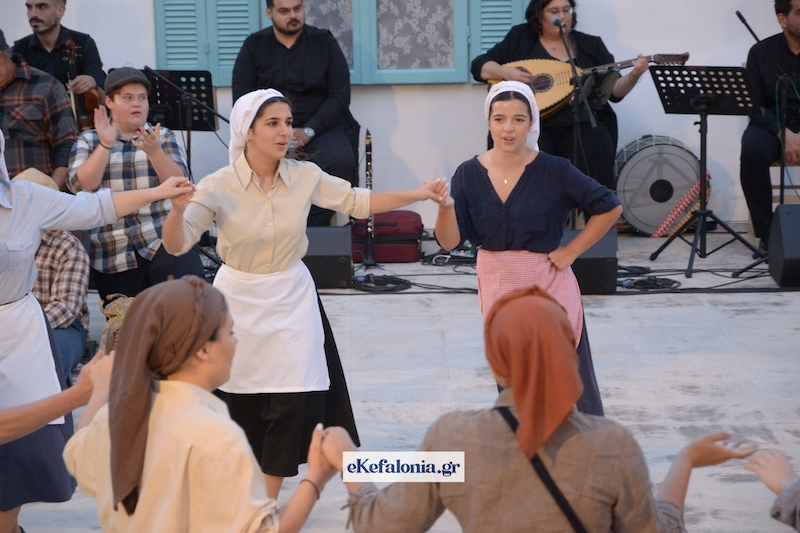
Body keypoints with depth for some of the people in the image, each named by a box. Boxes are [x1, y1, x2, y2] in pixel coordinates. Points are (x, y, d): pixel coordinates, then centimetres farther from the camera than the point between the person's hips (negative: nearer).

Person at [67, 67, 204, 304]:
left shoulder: (164, 136, 10)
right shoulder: (88, 141, 8)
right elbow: (80, 186, -8)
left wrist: (154, 152, -20)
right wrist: (105, 145, -17)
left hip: (165, 243, -1)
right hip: (112, 257, 1)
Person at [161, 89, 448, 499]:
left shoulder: (305, 177, -7)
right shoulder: (219, 187, -14)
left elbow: (358, 202, 2)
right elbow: (176, 245, -16)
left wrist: (418, 195, -7)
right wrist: (178, 209, -37)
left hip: (291, 298, 2)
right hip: (239, 300, -1)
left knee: (292, 401, -5)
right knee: (239, 402, 6)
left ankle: (267, 501, 9)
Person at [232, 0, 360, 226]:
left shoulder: (324, 42, 5)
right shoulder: (254, 46, 7)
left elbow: (340, 94, -2)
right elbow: (241, 96, 0)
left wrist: (309, 130, -17)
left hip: (320, 127, 0)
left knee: (341, 161, -31)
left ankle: (315, 228, -18)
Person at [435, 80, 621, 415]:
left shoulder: (553, 171, -11)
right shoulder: (469, 174, -3)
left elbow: (610, 208, -3)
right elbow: (450, 242, -6)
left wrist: (570, 252, -7)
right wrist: (446, 207, -25)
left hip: (548, 287, -3)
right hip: (497, 290, 3)